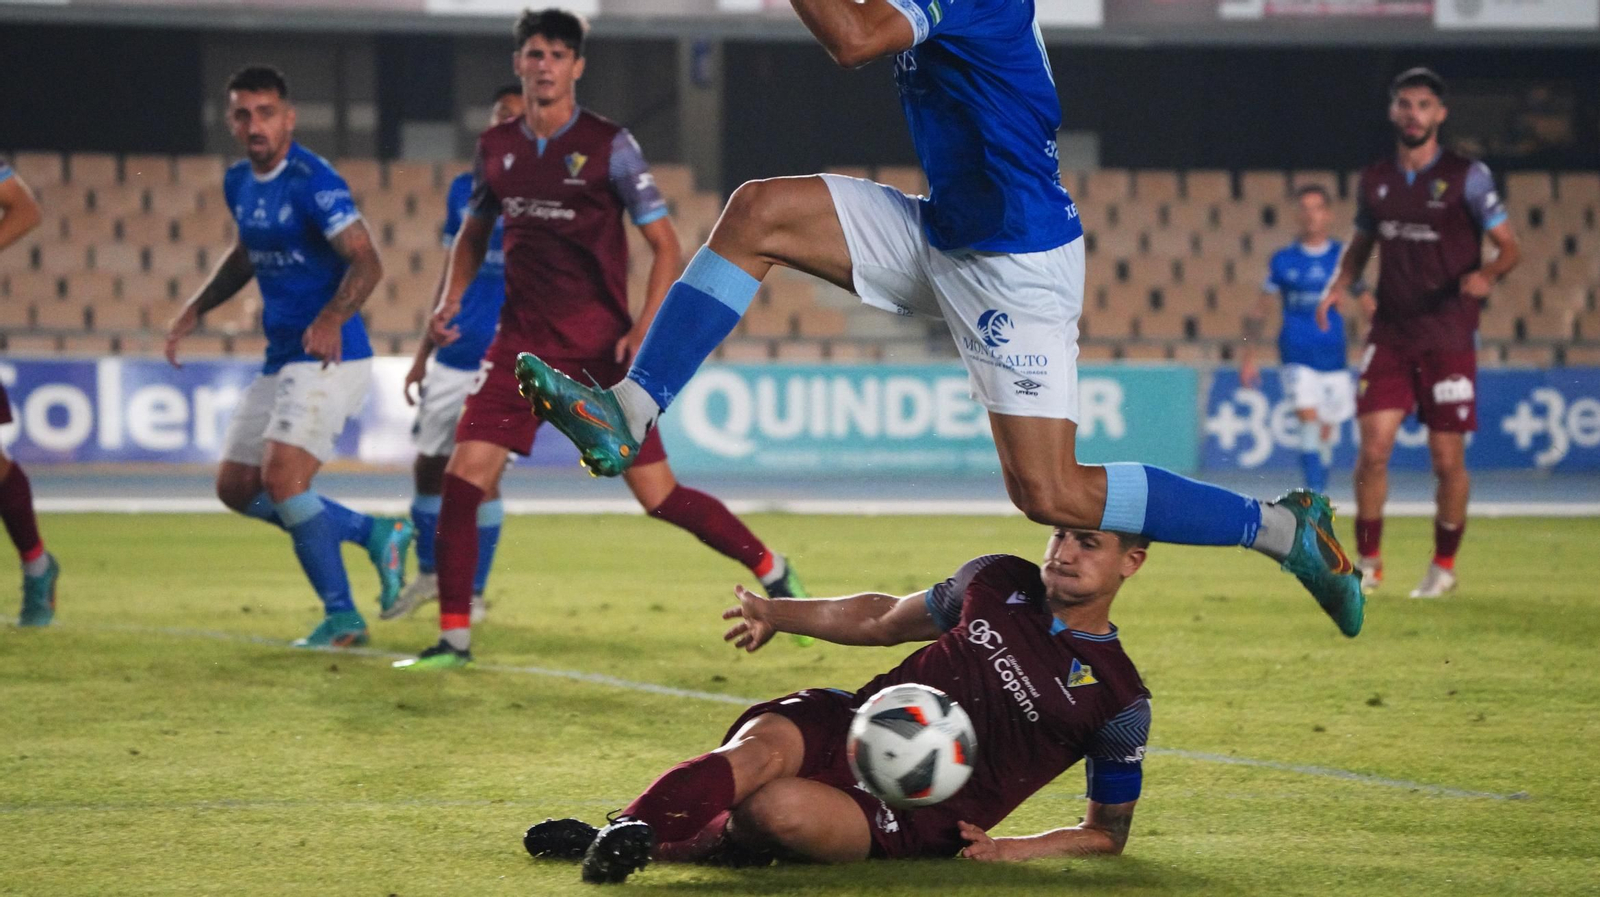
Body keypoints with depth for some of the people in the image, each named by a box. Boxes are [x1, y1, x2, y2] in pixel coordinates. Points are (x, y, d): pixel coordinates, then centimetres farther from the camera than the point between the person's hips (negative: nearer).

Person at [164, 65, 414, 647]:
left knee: (281, 477, -21)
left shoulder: (312, 181, -16)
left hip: (329, 358, -9)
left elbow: (366, 261, -23)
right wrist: (195, 309, 19)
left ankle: (341, 617, -10)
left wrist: (331, 319, -38)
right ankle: (374, 534, 20)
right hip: (280, 359, 9)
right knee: (236, 486, 10)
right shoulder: (238, 183, 10)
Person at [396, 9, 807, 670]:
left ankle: (773, 572, 18)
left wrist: (645, 328, -18)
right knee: (462, 478, -10)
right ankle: (453, 638, 0)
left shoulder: (609, 145, -7)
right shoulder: (496, 148, 6)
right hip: (523, 343, 4)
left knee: (659, 497, -4)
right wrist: (451, 297, 6)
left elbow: (665, 246, -5)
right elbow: (474, 231, 23)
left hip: (601, 350, -4)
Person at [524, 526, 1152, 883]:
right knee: (761, 748, -33)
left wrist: (1012, 849, -9)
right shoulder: (999, 582, 10)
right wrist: (776, 613, 27)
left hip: (910, 822, -4)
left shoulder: (1118, 703, -2)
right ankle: (625, 831, -45)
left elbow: (1109, 833, 7)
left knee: (781, 807, -36)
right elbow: (883, 620, 26)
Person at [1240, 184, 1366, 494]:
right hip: (1296, 357, -2)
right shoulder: (1283, 260, 3)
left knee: (1326, 433, 7)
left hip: (1333, 357, 2)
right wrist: (1248, 355, 6)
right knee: (1308, 418, -19)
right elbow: (1259, 311, 10)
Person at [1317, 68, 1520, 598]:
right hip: (1390, 336, 3)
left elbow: (1510, 247, -4)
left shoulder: (1466, 177, -5)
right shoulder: (1375, 180, 7)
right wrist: (1340, 285, 1)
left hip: (1449, 340, -3)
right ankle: (1368, 563, 7)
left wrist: (1487, 275, -25)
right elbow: (1361, 244, 21)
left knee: (1448, 460, 0)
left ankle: (1444, 565, 19)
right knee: (1373, 449, -7)